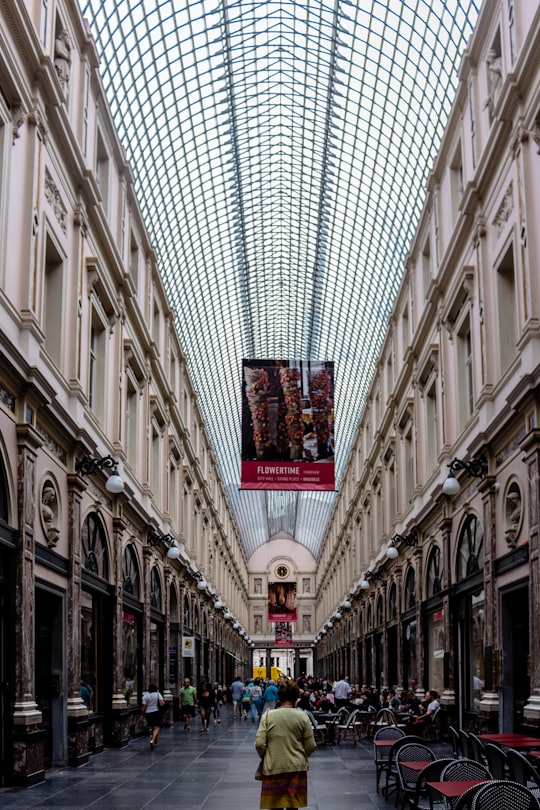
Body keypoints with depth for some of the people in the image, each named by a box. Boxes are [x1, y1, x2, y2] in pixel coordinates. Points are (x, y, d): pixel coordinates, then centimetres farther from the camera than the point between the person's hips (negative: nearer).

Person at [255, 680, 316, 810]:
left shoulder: (267, 716, -5)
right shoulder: (302, 716, -5)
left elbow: (259, 744, -7)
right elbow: (311, 746, -3)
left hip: (273, 768, 0)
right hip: (296, 768, 0)